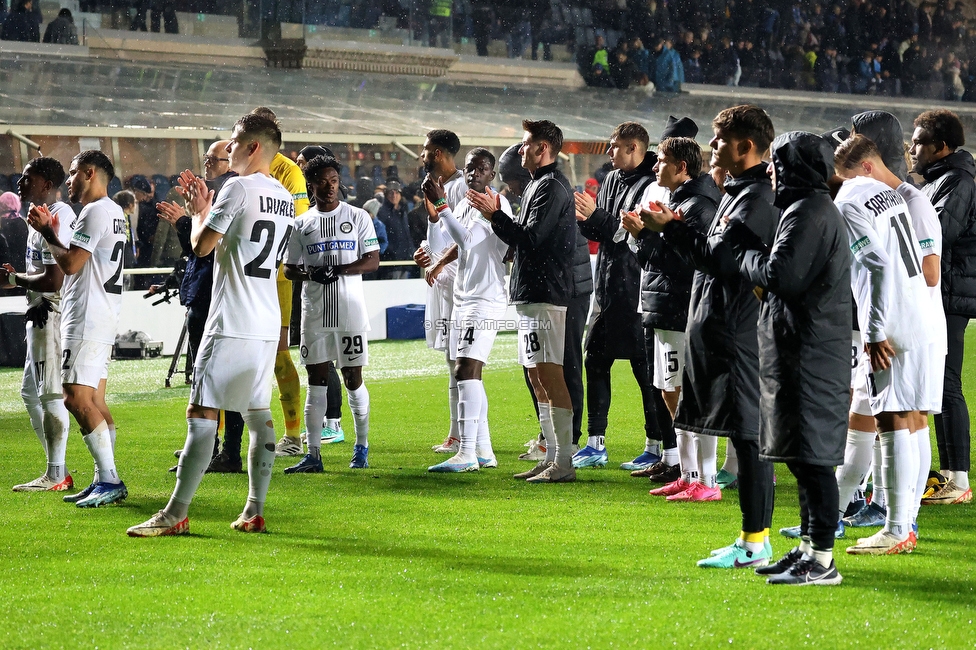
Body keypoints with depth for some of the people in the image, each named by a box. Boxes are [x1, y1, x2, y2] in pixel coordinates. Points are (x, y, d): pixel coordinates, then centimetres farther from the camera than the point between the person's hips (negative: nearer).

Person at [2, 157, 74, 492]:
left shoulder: (55, 219, -18)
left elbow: (54, 280, -23)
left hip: (51, 313, -11)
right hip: (40, 314, 11)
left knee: (51, 394, -6)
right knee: (31, 392, 15)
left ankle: (56, 475, -1)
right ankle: (56, 470, 19)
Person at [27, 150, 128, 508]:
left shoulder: (95, 211, -14)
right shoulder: (115, 213, 18)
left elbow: (71, 263, -17)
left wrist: (47, 232, -3)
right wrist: (51, 232, 17)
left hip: (86, 317, -11)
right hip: (104, 317, 11)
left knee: (77, 398, -13)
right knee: (93, 400, 11)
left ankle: (109, 480, -17)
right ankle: (104, 481, 10)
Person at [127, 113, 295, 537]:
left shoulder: (239, 188, -11)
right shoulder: (285, 197, 14)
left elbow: (202, 245, -11)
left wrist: (199, 212, 9)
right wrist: (204, 208, 24)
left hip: (232, 325, -8)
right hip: (268, 324, 8)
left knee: (202, 414, -7)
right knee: (258, 414, 10)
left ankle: (176, 514, -9)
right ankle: (254, 512, 8)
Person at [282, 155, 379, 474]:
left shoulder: (358, 217, 3)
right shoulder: (302, 224, 9)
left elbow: (373, 261, -3)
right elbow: (289, 268, 10)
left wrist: (339, 270, -17)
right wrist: (311, 273, -12)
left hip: (350, 308, -2)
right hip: (315, 312, 2)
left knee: (353, 378, 2)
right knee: (316, 379, 1)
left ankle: (362, 448, 13)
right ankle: (313, 454, 1)